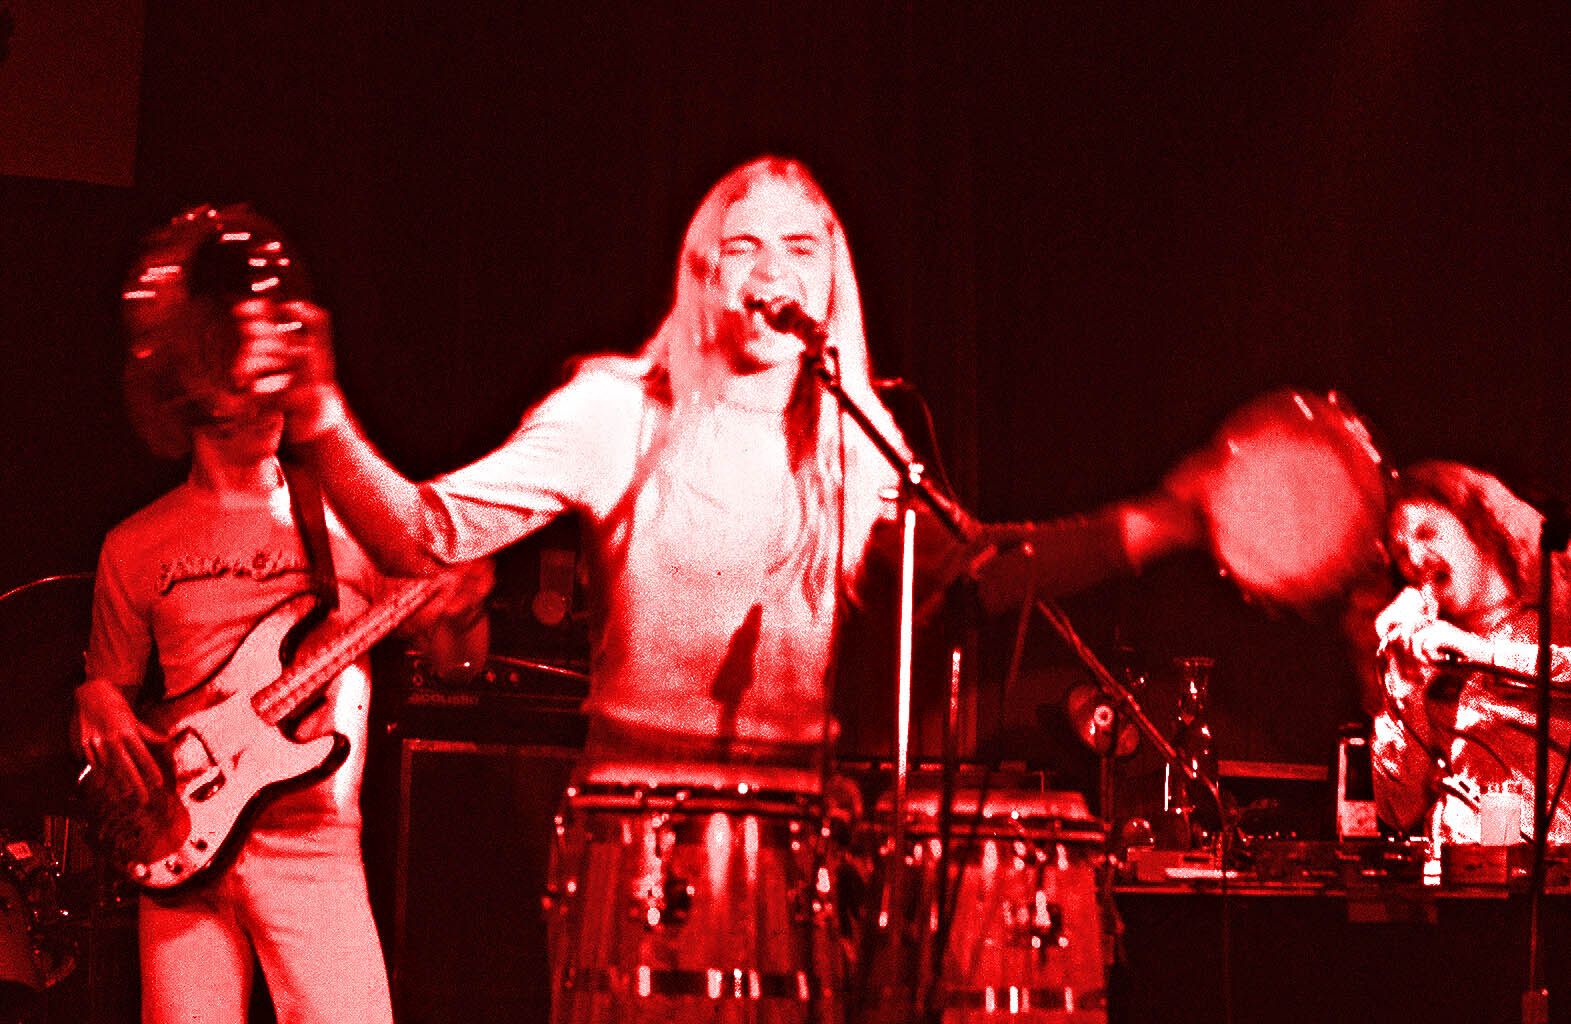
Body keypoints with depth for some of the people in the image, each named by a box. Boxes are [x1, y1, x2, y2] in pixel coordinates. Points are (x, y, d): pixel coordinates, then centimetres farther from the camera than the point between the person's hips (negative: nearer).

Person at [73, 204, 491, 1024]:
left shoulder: (349, 519, 7)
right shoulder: (137, 546, 10)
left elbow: (454, 661, 11)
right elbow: (106, 680, 18)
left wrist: (461, 611, -12)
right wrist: (104, 717, -4)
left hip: (311, 841, -1)